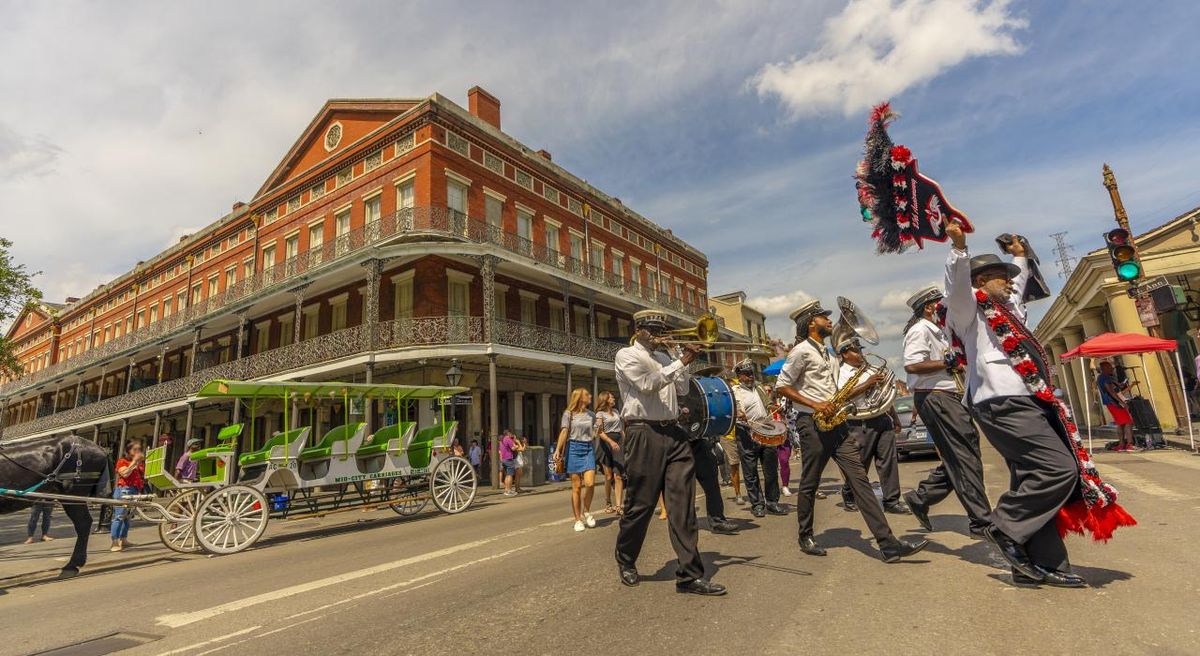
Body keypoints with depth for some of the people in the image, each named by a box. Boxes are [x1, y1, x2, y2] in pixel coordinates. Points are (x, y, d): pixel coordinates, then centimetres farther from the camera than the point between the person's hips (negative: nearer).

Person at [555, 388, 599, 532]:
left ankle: (586, 511, 13)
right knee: (576, 486, 0)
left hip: (588, 449, 3)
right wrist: (558, 449, -14)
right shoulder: (568, 414, 1)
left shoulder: (591, 414, 12)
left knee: (590, 483, -12)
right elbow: (564, 432, -5)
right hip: (574, 448, -3)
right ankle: (578, 520, 10)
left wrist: (598, 426, 1)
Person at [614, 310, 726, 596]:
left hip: (674, 433, 6)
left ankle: (690, 574, 2)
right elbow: (648, 383, -14)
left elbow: (682, 389, 17)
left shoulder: (664, 357, 21)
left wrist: (684, 362, 5)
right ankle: (626, 562, 26)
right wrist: (682, 361, -13)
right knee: (641, 504, 4)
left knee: (682, 504, -1)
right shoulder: (626, 355, 1)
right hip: (644, 433, -6)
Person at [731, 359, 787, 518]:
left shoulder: (759, 388, 18)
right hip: (747, 435, -5)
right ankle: (757, 504, 12)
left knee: (771, 470, 8)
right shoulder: (734, 392, 0)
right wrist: (738, 416, -29)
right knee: (751, 472, 2)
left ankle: (772, 502, 20)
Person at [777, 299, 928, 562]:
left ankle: (888, 544, -2)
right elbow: (782, 386, -12)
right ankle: (806, 538, 20)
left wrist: (866, 385, 9)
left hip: (835, 423, 8)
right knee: (809, 484, 4)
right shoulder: (802, 350, -7)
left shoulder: (826, 353, 21)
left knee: (859, 479, 0)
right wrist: (814, 405, -17)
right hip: (812, 424, -8)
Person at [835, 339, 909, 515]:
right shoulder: (842, 373, -1)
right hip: (862, 423, -6)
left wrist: (895, 418, 24)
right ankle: (848, 496, 20)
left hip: (884, 418, 7)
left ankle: (891, 501, 5)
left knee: (889, 460, 0)